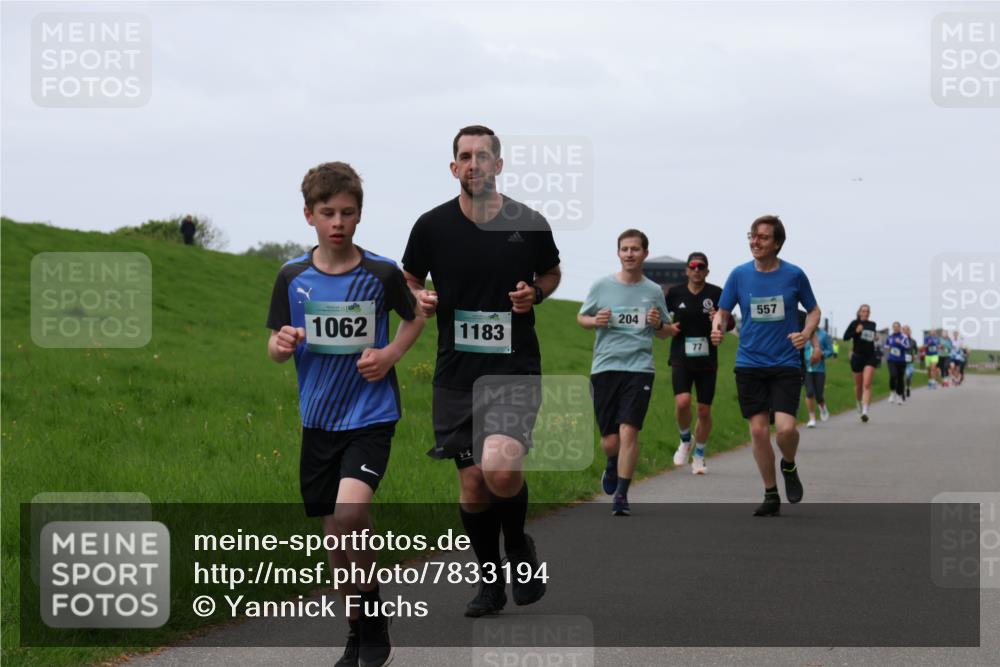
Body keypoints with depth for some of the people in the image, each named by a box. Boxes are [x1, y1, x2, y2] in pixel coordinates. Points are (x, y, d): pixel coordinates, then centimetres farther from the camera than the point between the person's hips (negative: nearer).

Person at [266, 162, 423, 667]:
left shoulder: (382, 274, -5)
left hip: (371, 414, -3)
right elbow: (276, 347, 6)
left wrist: (390, 353, -6)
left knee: (350, 511, -24)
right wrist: (282, 344, -17)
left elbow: (415, 317, 12)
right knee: (335, 534, 8)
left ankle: (374, 617, -3)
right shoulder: (293, 276, 0)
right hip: (319, 419, 3)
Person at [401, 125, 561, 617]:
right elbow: (408, 279, 16)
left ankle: (518, 545, 8)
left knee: (500, 469, -23)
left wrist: (535, 294, -5)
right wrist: (419, 298, -6)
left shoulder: (529, 223, -2)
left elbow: (551, 273, 17)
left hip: (516, 369, -2)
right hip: (457, 373, 2)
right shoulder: (432, 225, 0)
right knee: (472, 487, 4)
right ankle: (491, 581, 26)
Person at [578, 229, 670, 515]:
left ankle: (621, 494, -4)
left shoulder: (654, 291, 7)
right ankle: (613, 466, 38)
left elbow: (663, 334, 18)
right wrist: (595, 321, -7)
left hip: (639, 368, 0)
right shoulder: (601, 286, 4)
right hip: (605, 367, 0)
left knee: (629, 431, -15)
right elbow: (581, 317, 15)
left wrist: (657, 324, -5)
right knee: (610, 440, 1)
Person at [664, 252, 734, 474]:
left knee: (704, 410, 4)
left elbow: (731, 323, 5)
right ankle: (685, 441, 8)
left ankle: (699, 456, 23)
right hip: (681, 358, 0)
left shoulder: (716, 294, -2)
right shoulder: (675, 293, 2)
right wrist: (667, 328, -4)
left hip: (707, 360, 0)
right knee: (682, 402, -20)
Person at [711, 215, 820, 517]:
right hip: (749, 364, 2)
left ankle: (789, 467, 17)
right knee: (758, 430, 0)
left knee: (785, 427, -17)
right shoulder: (739, 274, 1)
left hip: (786, 364, -2)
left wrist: (806, 333, -10)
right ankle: (771, 496, 16)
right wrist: (717, 327, -12)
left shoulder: (794, 275, -2)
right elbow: (722, 311, 10)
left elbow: (814, 310, 10)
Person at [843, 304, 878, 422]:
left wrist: (875, 338, 8)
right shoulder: (855, 323, -2)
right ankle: (859, 403, 42)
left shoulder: (872, 325, 9)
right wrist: (856, 331, -21)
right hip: (857, 357, -1)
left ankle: (865, 412, -22)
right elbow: (845, 337, -9)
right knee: (858, 385, 12)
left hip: (870, 357, 1)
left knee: (867, 385, -14)